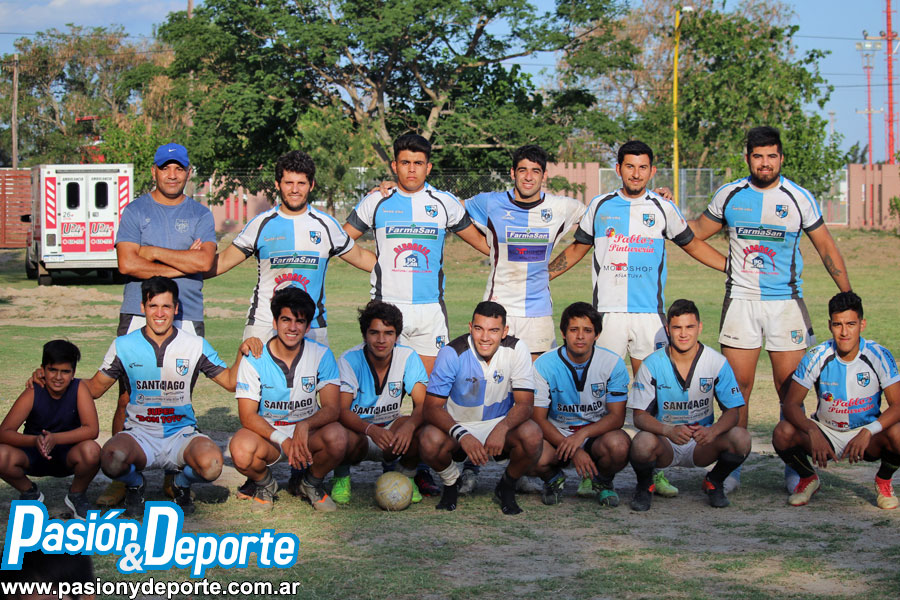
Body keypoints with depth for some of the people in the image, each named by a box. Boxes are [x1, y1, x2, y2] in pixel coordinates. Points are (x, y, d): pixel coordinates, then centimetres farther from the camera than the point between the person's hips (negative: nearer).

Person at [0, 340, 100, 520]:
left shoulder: (79, 389, -15)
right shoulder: (33, 393, -16)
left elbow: (92, 430, -25)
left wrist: (55, 438, -39)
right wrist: (35, 440, -41)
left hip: (68, 454, -1)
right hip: (34, 455, 1)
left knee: (91, 451, -35)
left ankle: (76, 495, 0)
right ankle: (30, 493, 5)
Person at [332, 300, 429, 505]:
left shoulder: (408, 358, -9)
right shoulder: (350, 360, -16)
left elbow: (422, 405, -15)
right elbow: (341, 411, -23)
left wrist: (409, 425, -40)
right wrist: (371, 430, -44)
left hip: (391, 429, 2)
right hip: (357, 428, -2)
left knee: (420, 430, -29)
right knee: (347, 440, -38)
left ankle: (405, 475, 3)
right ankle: (342, 475, 0)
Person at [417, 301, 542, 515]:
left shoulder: (516, 349, -15)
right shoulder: (452, 353, -18)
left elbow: (525, 403, -16)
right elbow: (431, 406, -20)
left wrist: (502, 428, -38)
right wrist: (461, 435, -38)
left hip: (502, 423, 1)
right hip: (457, 424, -1)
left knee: (532, 437, -32)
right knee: (429, 441, -33)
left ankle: (507, 487, 1)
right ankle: (451, 482, 3)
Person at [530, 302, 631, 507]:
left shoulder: (613, 363, -8)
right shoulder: (544, 365, -9)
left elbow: (617, 417, -8)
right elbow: (538, 418, -10)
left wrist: (582, 435, -27)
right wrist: (574, 451, -22)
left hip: (597, 432, 0)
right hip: (557, 434, 0)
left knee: (618, 445, -35)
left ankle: (603, 482, 3)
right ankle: (554, 479, 6)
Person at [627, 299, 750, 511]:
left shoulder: (717, 363, -6)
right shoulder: (652, 365, -9)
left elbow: (731, 412, -5)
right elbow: (640, 416, -11)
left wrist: (713, 431, -30)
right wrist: (669, 430, -33)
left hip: (702, 445, 2)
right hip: (665, 445, -1)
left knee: (740, 438, -28)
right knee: (642, 443, -36)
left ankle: (714, 482, 4)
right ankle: (645, 486, 0)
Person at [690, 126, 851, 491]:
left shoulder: (799, 198, 0)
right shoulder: (729, 195, 5)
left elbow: (825, 247, 6)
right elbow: (698, 232, 20)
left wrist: (848, 296, 2)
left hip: (786, 303, -1)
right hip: (741, 300, 1)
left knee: (790, 391, -2)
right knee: (737, 387, 0)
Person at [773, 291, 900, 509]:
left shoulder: (880, 356, -15)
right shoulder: (817, 357, -14)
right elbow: (790, 404, -15)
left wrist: (868, 432, -36)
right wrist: (813, 432, -35)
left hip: (867, 435, -1)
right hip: (825, 432, 1)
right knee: (783, 433, -27)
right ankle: (808, 478, 6)